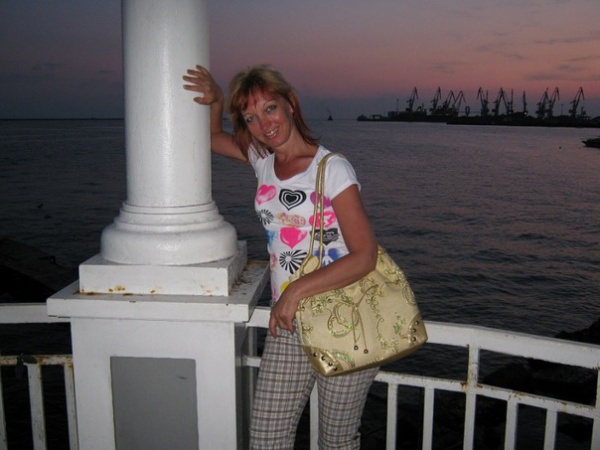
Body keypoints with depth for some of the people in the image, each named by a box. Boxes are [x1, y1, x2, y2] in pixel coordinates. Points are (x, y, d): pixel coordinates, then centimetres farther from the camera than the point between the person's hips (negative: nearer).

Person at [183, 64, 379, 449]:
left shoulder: (333, 168, -11)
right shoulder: (264, 161, 7)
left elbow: (365, 257, -16)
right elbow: (213, 137, 25)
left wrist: (297, 290, -18)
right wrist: (215, 101, 5)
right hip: (287, 325, 5)